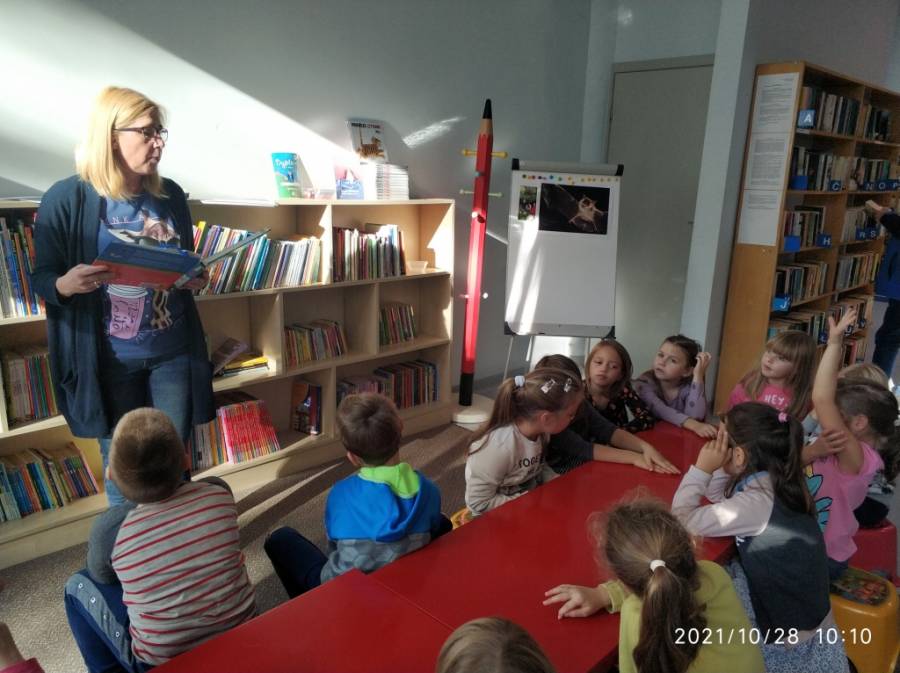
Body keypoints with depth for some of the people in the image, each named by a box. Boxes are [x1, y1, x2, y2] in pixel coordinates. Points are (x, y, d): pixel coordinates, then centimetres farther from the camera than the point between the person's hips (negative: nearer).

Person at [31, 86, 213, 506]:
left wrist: (196, 278, -8)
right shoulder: (67, 199, -10)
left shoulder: (170, 195, 3)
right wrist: (65, 284, -28)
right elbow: (41, 278, -6)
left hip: (174, 350, 3)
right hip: (109, 359, -3)